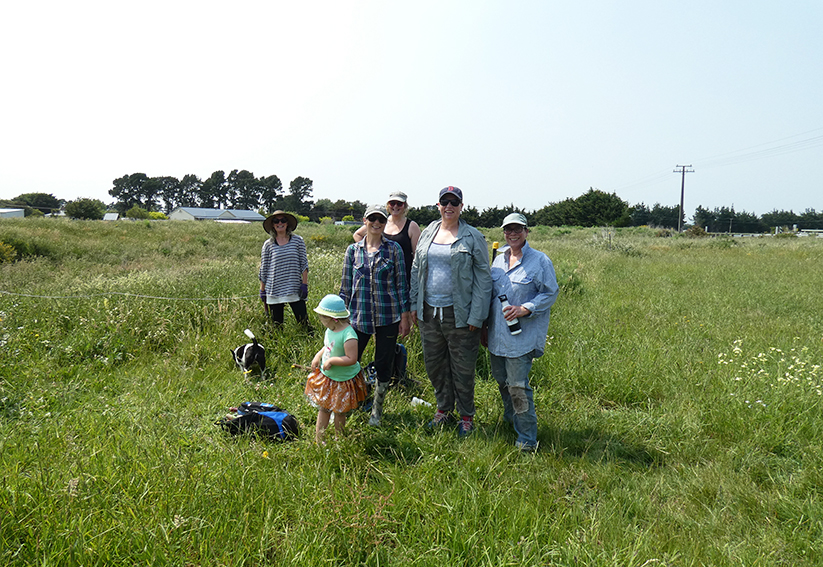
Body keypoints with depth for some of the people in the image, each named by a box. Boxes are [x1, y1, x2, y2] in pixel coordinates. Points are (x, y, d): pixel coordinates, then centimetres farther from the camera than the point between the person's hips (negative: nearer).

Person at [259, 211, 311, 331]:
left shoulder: (298, 240, 3)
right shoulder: (268, 244, 4)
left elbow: (304, 264, 4)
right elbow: (263, 270, 9)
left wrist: (304, 284, -3)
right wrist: (262, 291, 10)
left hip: (295, 290, -1)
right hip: (274, 291, 1)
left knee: (303, 322, -3)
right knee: (276, 325, 7)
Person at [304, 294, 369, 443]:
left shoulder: (348, 335, -31)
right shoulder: (330, 329, -5)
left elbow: (351, 359, -32)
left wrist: (331, 360, -29)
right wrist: (318, 355, -1)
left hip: (342, 380, -7)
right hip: (326, 376, 7)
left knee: (339, 412, 13)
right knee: (323, 408, 14)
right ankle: (318, 440, 27)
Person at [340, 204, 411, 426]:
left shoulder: (394, 249, 0)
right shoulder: (353, 250, 5)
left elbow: (401, 283, 1)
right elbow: (346, 285, 9)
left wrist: (405, 315, -1)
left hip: (388, 317, -1)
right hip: (358, 316, 1)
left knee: (384, 364, 8)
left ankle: (377, 410, 28)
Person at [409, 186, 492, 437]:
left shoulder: (473, 237, -4)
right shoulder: (428, 233, 10)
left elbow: (483, 278, -6)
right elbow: (416, 270, 16)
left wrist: (476, 316, -12)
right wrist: (414, 304, 9)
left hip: (458, 313, -5)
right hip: (429, 311, 5)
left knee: (462, 367, 5)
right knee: (433, 363, 14)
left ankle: (466, 416, 24)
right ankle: (443, 408, 35)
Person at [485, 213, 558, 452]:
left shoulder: (540, 261, -7)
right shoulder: (499, 259, 10)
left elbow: (550, 293, -7)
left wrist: (524, 309, -20)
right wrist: (485, 324, 15)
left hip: (521, 336, -6)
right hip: (497, 334, 6)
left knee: (518, 386, -6)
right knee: (501, 380, 17)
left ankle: (527, 439, 7)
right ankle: (510, 420, 41)